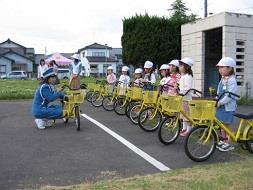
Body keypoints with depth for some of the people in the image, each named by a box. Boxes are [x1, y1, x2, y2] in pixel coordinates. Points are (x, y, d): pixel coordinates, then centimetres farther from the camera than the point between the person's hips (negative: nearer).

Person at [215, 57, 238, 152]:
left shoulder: (231, 80, -17)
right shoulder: (222, 79, 10)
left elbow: (230, 95, -23)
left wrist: (220, 102, -25)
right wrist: (216, 100, 7)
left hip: (228, 106, -8)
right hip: (221, 105, 8)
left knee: (227, 125, 0)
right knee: (222, 124, 14)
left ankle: (228, 144, 10)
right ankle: (223, 140, 27)